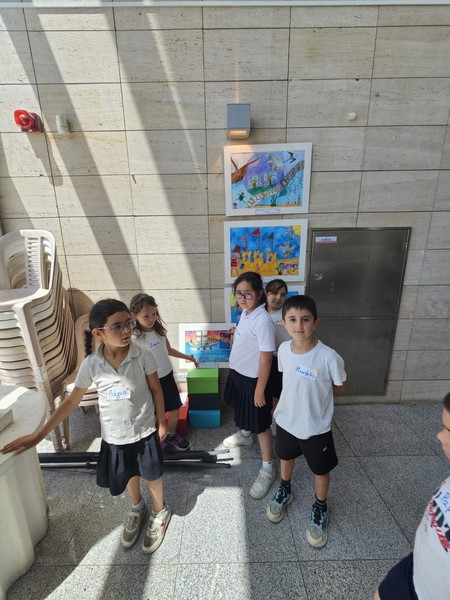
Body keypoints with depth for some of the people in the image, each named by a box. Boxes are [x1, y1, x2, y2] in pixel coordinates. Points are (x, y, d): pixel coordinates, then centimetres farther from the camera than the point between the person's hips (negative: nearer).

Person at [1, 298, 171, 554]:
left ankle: (160, 512, 50)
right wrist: (38, 435, -5)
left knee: (152, 474, 18)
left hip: (145, 431, -2)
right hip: (114, 435, 2)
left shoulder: (143, 355, -23)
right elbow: (71, 401, -6)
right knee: (129, 475, 25)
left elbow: (156, 389, -9)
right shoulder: (91, 364, -18)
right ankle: (138, 508, 58)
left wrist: (161, 422, -2)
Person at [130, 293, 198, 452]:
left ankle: (172, 434, 46)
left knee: (175, 410, 18)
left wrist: (187, 357, 12)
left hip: (167, 376, 6)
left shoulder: (159, 330, -3)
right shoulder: (134, 338, -21)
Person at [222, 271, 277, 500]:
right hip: (238, 372, 9)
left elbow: (266, 359, -25)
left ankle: (268, 468, 25)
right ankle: (244, 435, 58)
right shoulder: (245, 312, -3)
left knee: (260, 424, 7)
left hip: (253, 378, -9)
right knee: (242, 410, 31)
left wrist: (260, 390, -19)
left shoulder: (263, 321, -29)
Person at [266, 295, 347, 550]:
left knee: (321, 470, 21)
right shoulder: (283, 349, -15)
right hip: (286, 419, 4)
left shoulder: (329, 357, -29)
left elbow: (341, 386, -10)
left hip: (317, 427, -3)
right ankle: (285, 491, 58)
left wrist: (316, 391, -7)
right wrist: (301, 390, -3)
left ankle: (320, 509, 50)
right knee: (286, 457, 28)